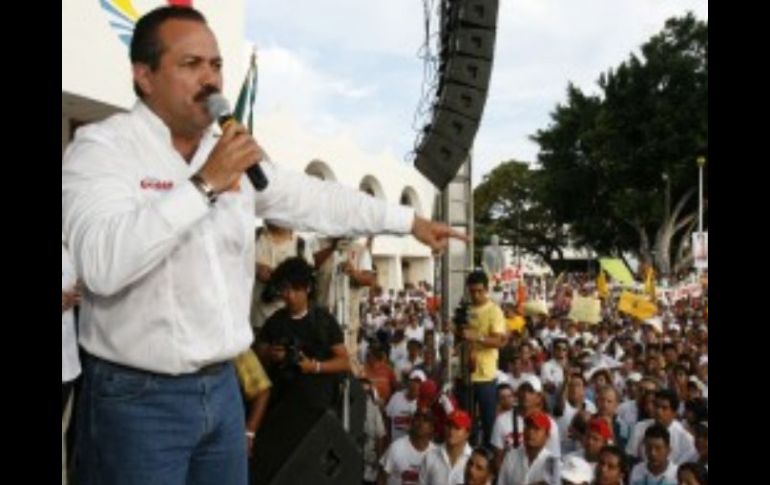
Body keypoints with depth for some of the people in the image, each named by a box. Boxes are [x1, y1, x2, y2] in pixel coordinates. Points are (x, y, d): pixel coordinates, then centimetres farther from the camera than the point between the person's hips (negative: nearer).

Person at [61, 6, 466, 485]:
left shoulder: (234, 151, 9)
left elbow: (316, 199, 18)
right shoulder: (101, 147, -12)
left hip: (221, 386, 6)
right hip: (139, 397, -6)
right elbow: (103, 265, -27)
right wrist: (204, 185, -25)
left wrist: (410, 221, 21)